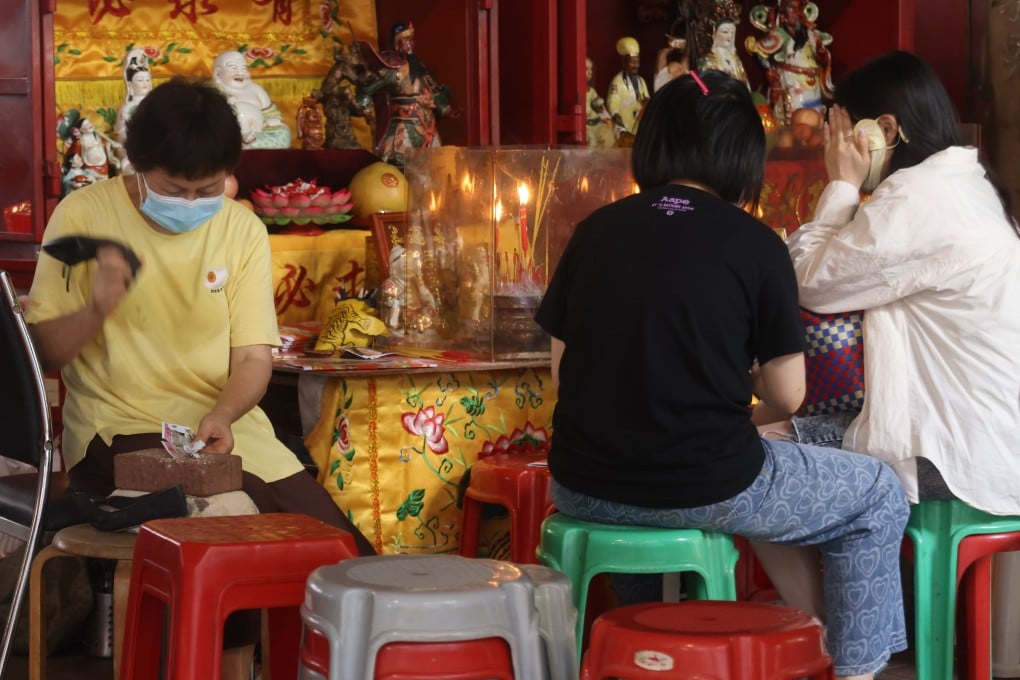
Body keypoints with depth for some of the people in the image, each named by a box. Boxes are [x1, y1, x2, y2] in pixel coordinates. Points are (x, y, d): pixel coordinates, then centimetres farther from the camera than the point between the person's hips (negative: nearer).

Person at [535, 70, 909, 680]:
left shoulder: (594, 232, 3)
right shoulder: (755, 246, -6)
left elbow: (564, 370, 9)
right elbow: (788, 396, -2)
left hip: (583, 490, 5)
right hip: (707, 491, -5)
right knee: (880, 498, 18)